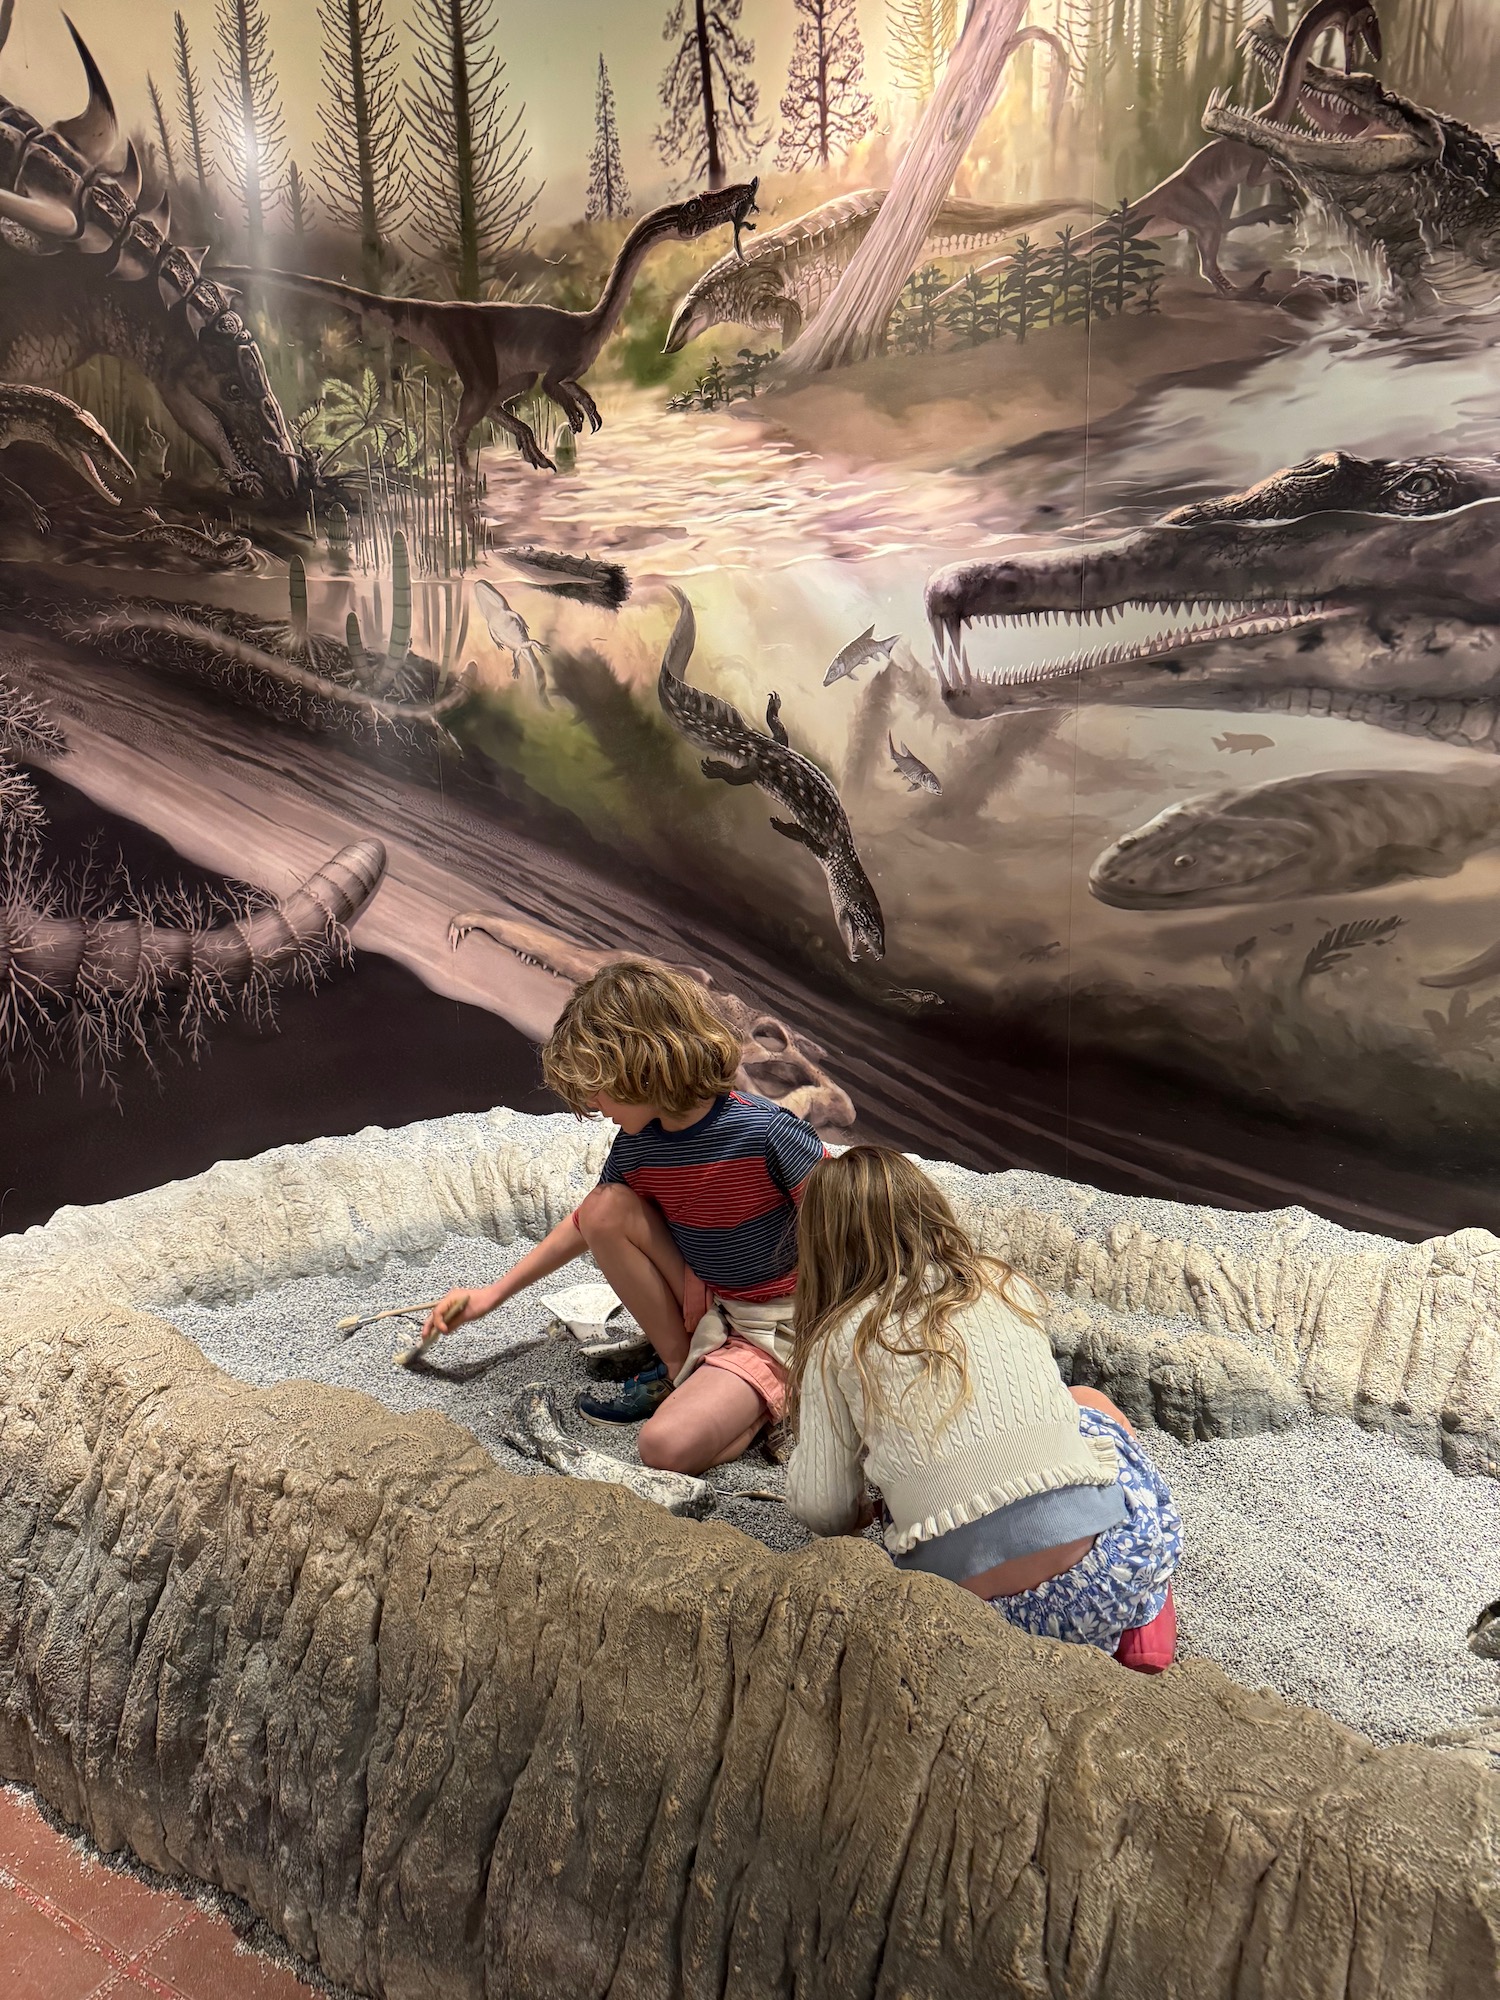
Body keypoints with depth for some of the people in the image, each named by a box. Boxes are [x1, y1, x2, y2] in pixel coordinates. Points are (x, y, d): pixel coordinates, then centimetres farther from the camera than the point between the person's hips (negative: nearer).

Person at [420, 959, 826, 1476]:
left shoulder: (764, 1131, -25)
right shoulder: (637, 1147, -6)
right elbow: (587, 1223, 12)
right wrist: (492, 1294, 12)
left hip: (781, 1324, -6)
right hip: (705, 1306, 7)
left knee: (668, 1445, -27)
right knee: (607, 1207, -14)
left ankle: (769, 1401, 3)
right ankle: (679, 1367, 0)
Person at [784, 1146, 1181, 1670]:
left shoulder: (838, 1342, 2)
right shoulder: (1006, 1286, 9)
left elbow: (820, 1509, 2)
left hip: (975, 1608, 0)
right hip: (1108, 1573, 1)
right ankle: (1147, 1630, 22)